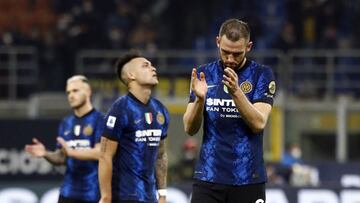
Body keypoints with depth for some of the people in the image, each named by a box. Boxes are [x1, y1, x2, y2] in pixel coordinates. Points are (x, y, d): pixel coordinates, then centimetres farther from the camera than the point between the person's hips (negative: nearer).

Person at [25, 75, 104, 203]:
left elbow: (100, 153, -16)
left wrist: (72, 152, -26)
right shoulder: (66, 124, 15)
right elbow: (61, 158, 16)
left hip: (94, 193, -6)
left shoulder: (100, 120, -6)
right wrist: (46, 154, -4)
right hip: (69, 192, 6)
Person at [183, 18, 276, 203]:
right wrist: (199, 98, -18)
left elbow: (259, 123, -13)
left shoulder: (262, 75, -2)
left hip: (248, 179, -1)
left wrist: (236, 92, -26)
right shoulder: (204, 74, 5)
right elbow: (190, 128, 1)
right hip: (209, 178, 1)